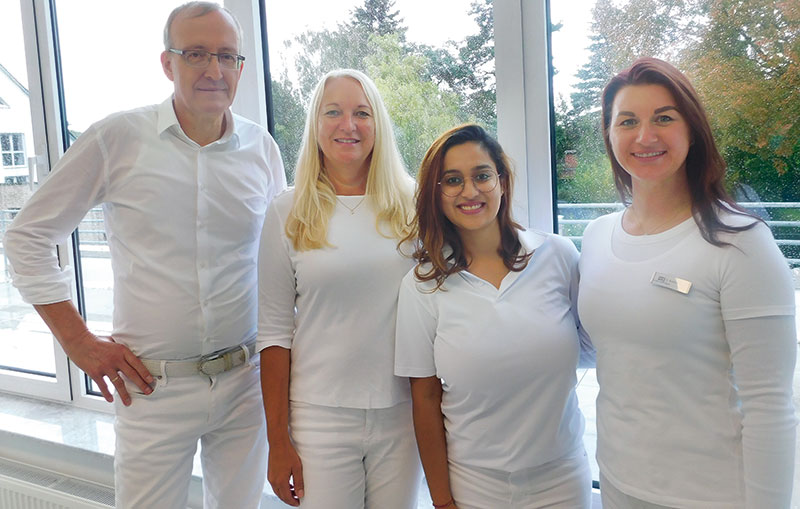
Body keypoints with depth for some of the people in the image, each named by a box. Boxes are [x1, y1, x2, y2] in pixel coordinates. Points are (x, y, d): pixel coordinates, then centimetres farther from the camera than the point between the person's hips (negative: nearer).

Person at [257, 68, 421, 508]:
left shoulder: (410, 206, 3)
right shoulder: (288, 213, -2)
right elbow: (274, 333, -2)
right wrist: (278, 442, -3)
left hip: (401, 413, 2)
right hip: (320, 416, -1)